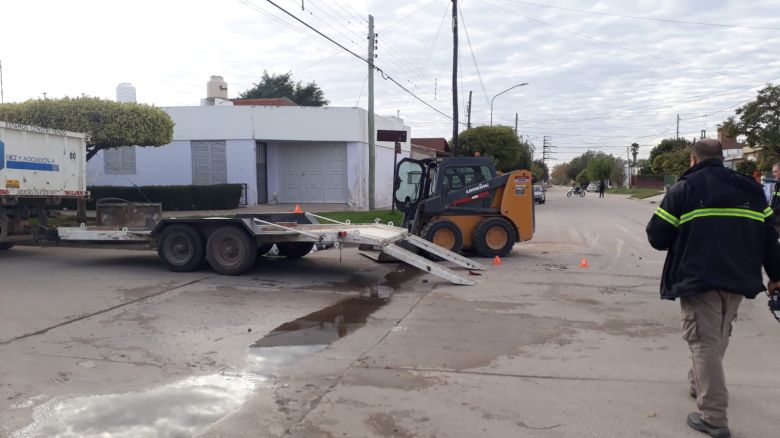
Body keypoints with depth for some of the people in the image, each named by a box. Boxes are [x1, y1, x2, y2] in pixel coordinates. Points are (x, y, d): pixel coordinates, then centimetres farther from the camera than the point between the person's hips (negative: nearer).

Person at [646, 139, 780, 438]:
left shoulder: (684, 188, -3)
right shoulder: (751, 188, 11)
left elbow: (657, 237, -6)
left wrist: (681, 240, 16)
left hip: (699, 279, -5)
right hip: (737, 279, 5)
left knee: (704, 343, -2)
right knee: (718, 339, 23)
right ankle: (699, 384, 40)